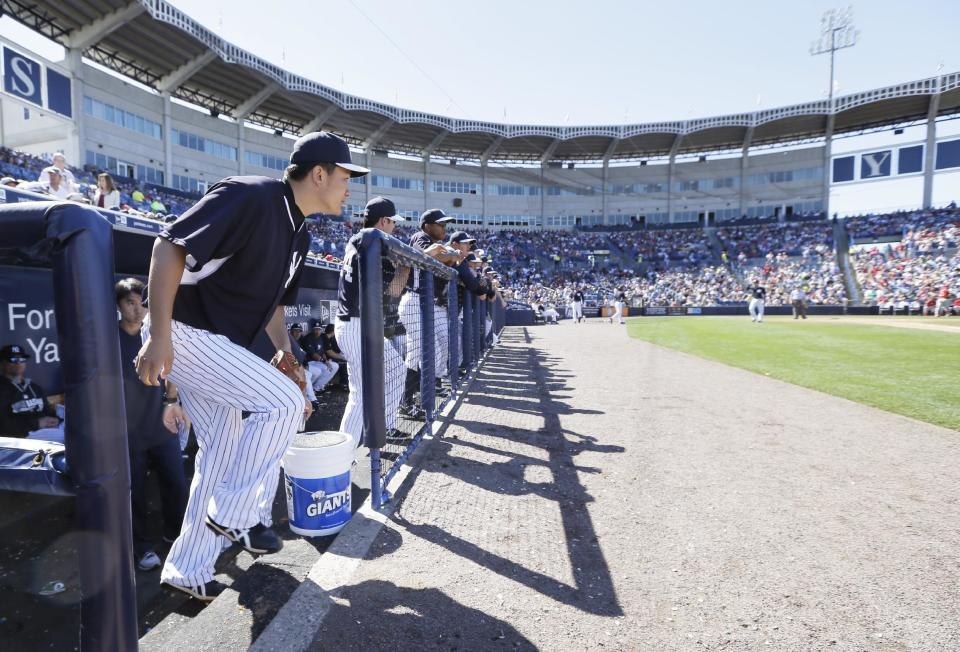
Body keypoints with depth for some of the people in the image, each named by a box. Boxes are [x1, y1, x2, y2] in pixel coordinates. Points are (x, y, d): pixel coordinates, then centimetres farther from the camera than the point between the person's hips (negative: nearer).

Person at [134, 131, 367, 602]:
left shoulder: (298, 236, 9)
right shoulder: (250, 197, -19)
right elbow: (170, 246, -23)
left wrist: (286, 354, 9)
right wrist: (159, 335, -26)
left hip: (216, 343, 10)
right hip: (183, 332, -10)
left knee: (223, 450, 12)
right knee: (285, 402, -17)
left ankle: (188, 571, 28)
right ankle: (232, 514, 3)